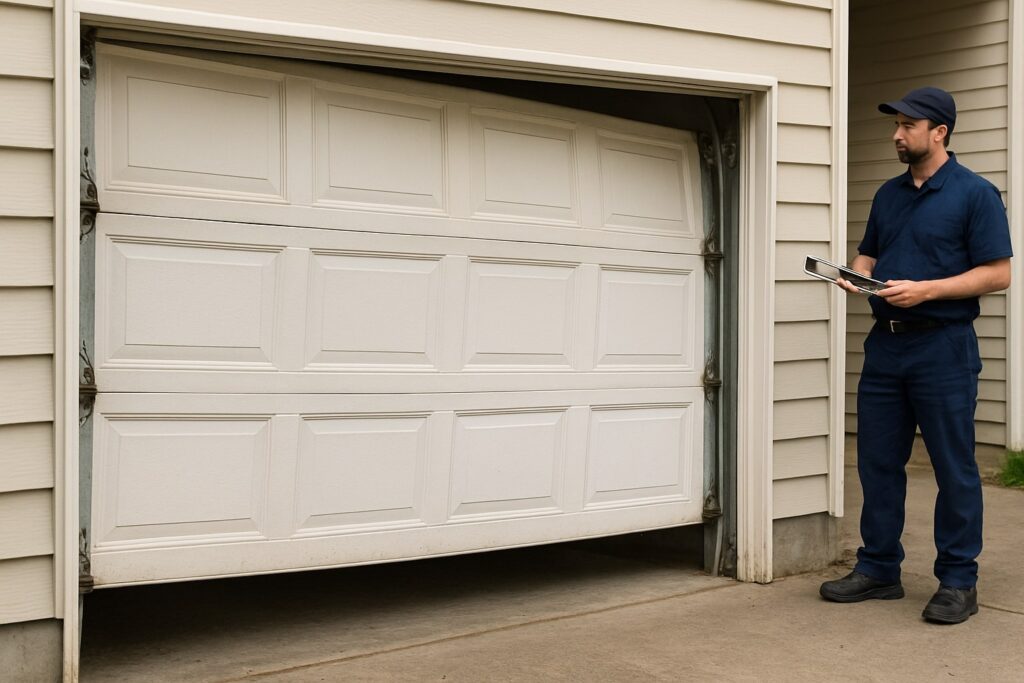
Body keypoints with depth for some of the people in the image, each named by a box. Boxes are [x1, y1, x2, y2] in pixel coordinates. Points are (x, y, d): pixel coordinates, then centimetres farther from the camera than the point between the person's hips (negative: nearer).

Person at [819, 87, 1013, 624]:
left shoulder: (975, 194, -5)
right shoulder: (889, 195, 15)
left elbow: (998, 273, -10)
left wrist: (926, 289, -19)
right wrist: (856, 275, 0)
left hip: (943, 344, -6)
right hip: (886, 343, 7)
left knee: (954, 468, 1)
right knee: (877, 462, 9)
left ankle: (958, 581, 11)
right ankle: (878, 568, 21)